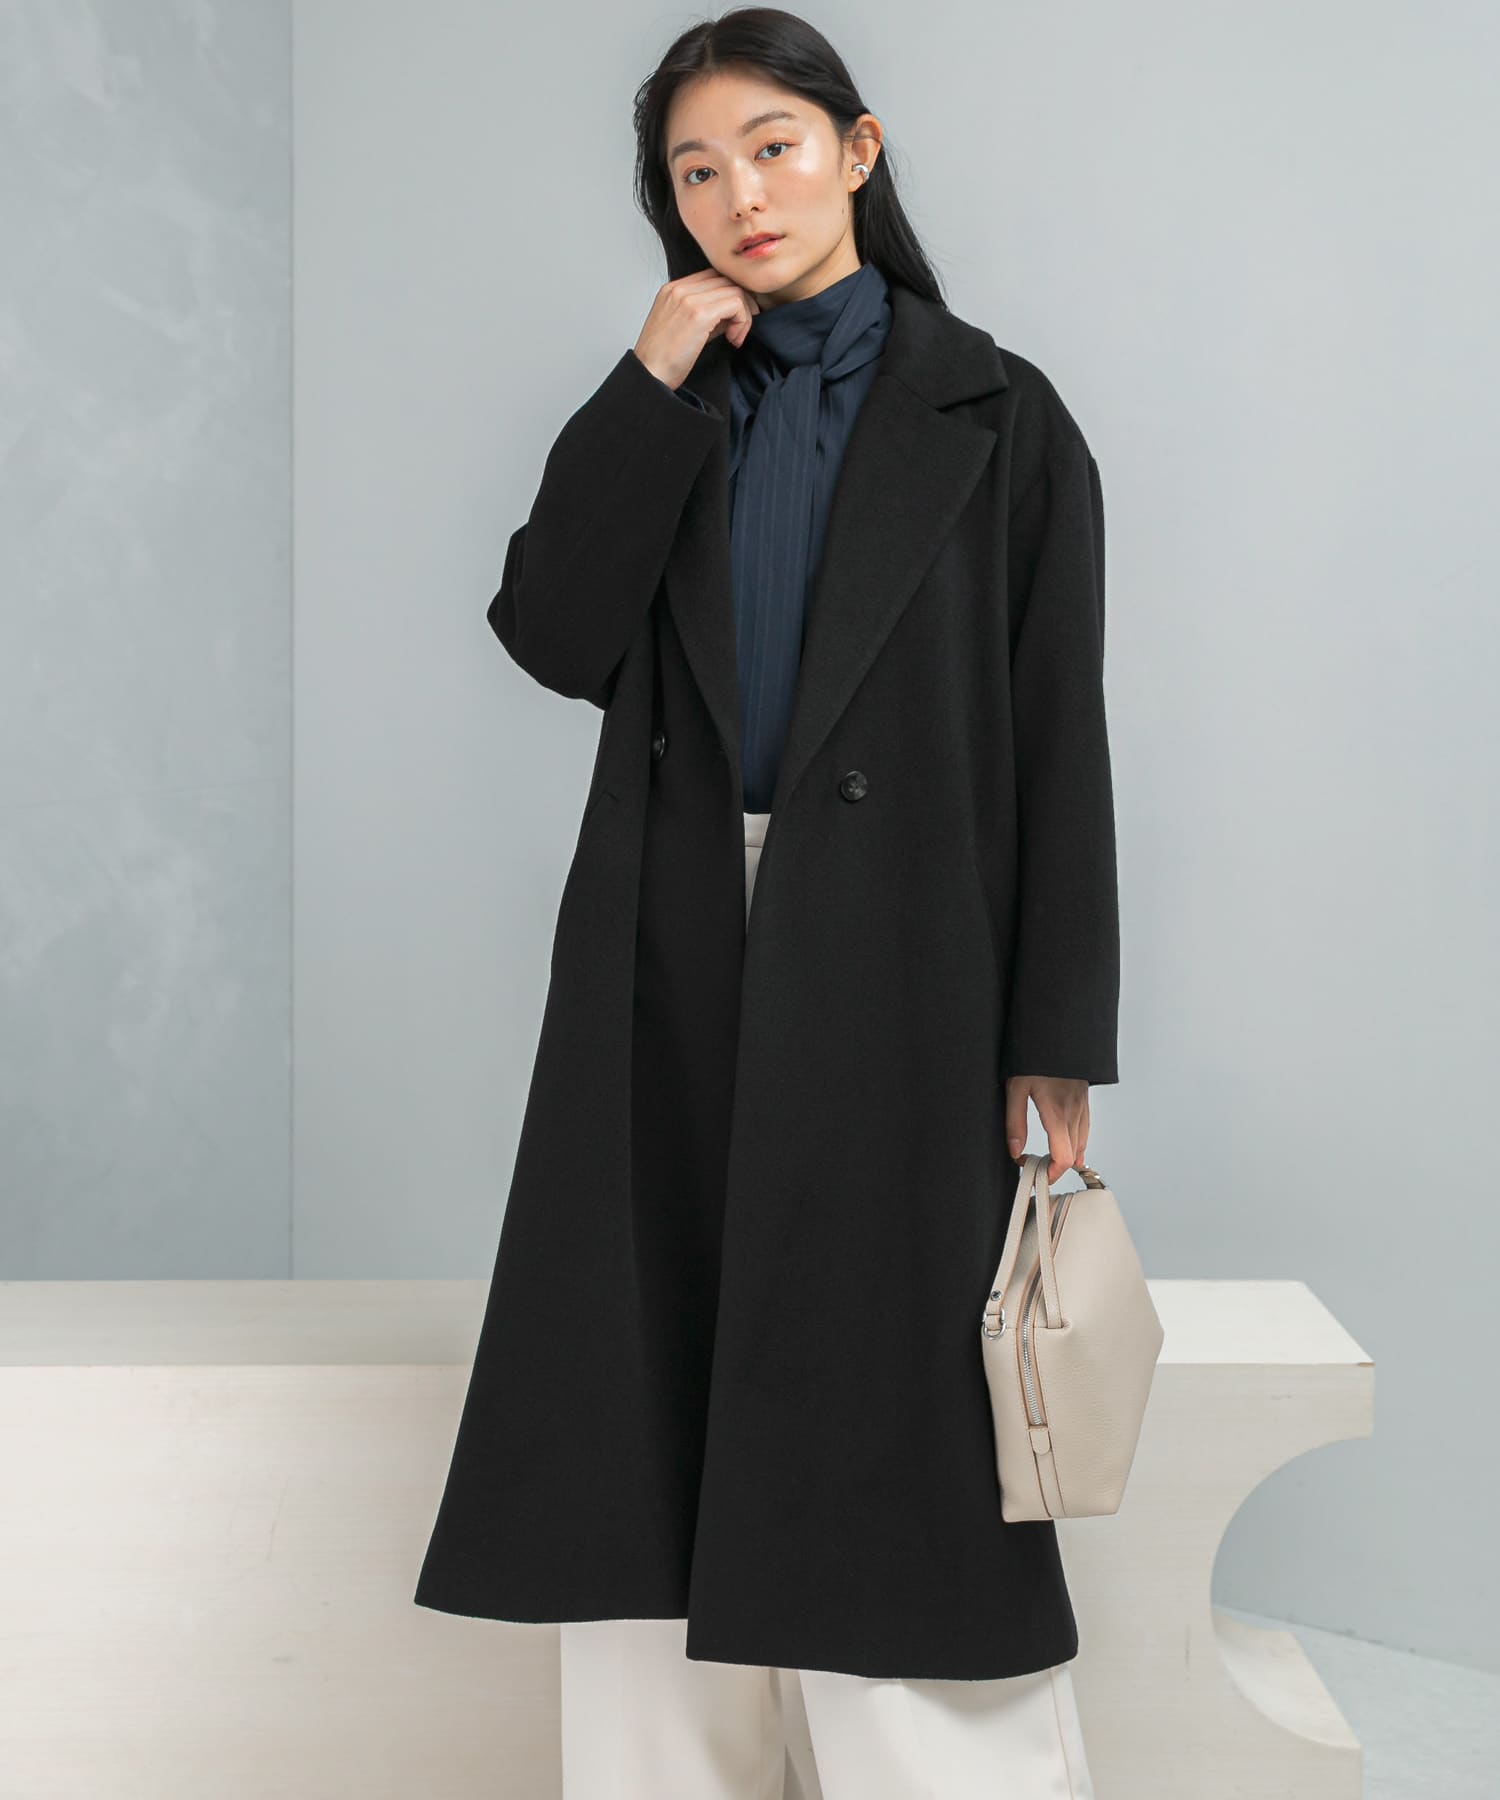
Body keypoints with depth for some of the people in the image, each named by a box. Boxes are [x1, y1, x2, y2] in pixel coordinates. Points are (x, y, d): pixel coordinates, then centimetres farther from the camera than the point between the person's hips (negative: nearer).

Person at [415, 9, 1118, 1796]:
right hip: (676, 994, 4)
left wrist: (1053, 1053, -6)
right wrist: (653, 384, -5)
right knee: (664, 1453, 5)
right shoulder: (664, 415, 14)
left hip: (894, 992, -3)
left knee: (890, 1450, -3)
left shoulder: (993, 417, 3)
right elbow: (553, 635, -1)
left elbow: (1058, 743, -1)